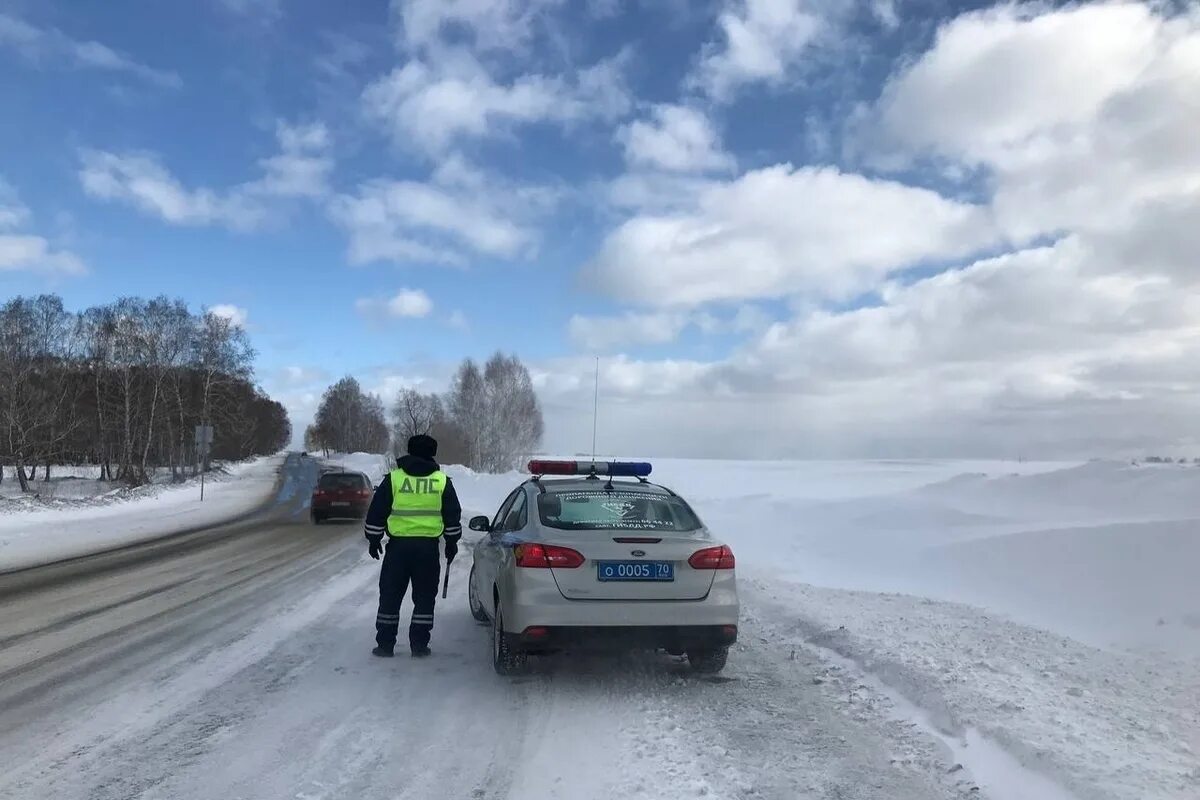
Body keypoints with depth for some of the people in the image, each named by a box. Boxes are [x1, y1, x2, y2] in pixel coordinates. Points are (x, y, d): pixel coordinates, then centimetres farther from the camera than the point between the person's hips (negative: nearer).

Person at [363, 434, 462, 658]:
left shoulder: (393, 478, 0)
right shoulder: (442, 481, 3)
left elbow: (376, 512, 2)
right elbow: (453, 516, 8)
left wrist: (374, 539, 13)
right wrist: (451, 543, 18)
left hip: (398, 545, 0)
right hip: (428, 547, 1)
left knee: (390, 597, 10)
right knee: (424, 598, 10)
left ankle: (385, 645, 12)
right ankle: (419, 645, 10)